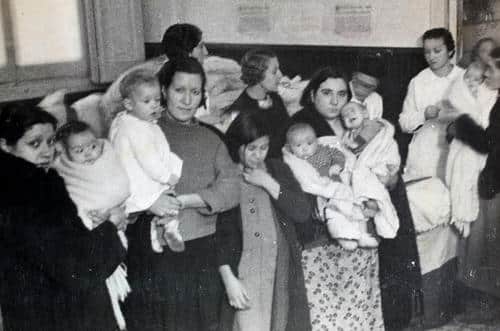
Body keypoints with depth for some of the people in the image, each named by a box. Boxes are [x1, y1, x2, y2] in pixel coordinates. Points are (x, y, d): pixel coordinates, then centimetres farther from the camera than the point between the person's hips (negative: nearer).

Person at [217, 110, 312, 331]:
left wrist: (269, 183, -6)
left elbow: (304, 212, 2)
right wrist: (229, 278, -12)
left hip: (282, 270, 4)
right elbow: (218, 232, -6)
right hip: (244, 273, -4)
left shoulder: (278, 169, 11)